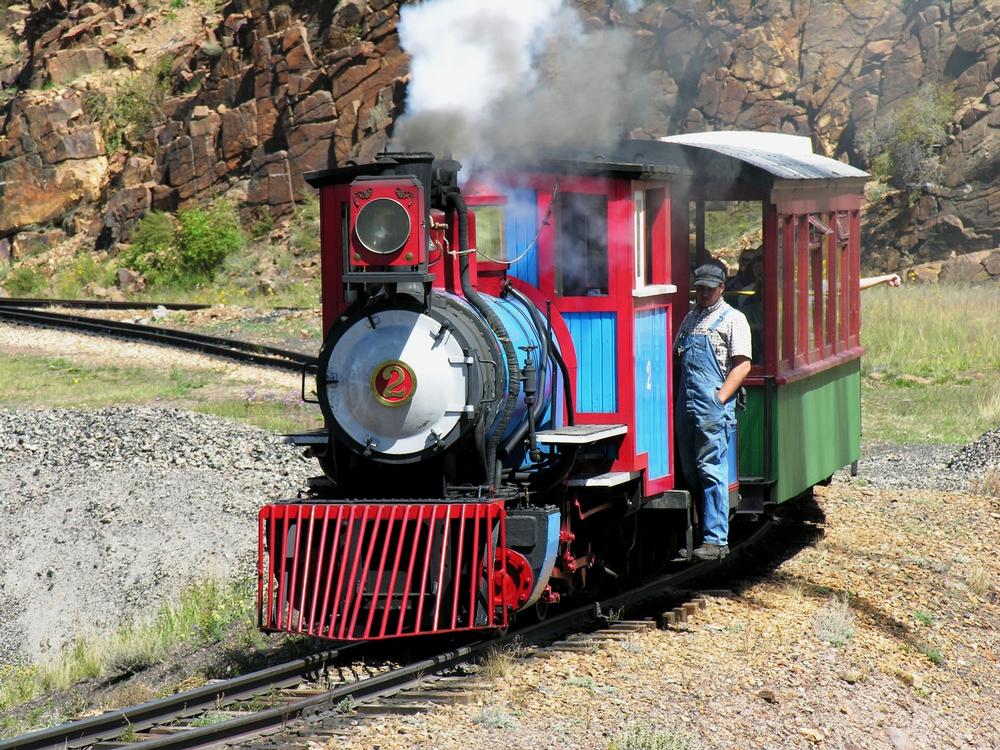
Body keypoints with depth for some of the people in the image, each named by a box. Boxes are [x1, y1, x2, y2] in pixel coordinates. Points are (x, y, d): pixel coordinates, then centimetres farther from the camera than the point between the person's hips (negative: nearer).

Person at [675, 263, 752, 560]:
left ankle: (716, 540, -10)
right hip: (686, 405, 7)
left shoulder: (733, 319, 0)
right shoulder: (690, 318, 20)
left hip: (713, 405, -7)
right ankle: (695, 536, 15)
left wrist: (721, 398, -15)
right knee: (690, 472, 9)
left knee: (711, 470, -10)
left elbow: (743, 364, -7)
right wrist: (678, 397, 10)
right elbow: (678, 357, 24)